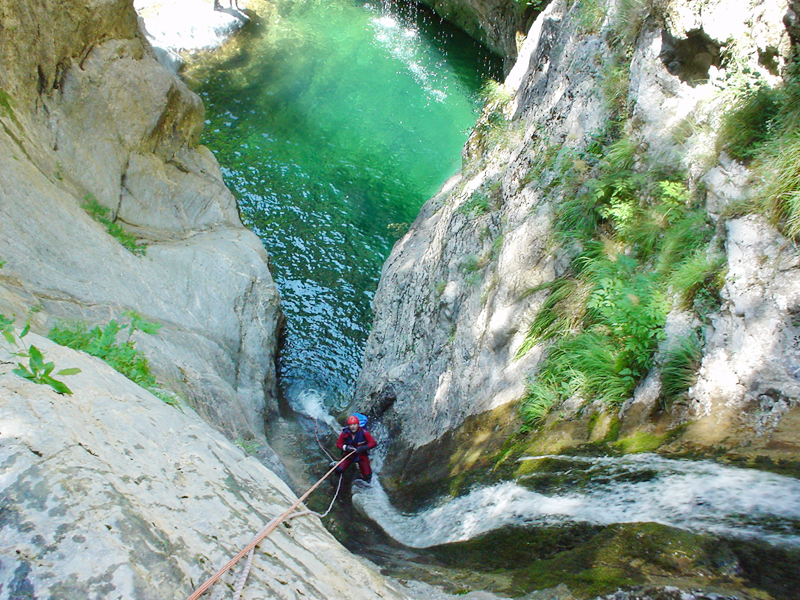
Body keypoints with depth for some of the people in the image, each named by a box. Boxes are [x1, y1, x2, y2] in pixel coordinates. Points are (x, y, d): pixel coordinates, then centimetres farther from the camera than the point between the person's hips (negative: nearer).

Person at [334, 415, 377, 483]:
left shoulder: (363, 432, -21)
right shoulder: (345, 433, -16)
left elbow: (374, 443, -18)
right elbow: (338, 444, -6)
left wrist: (364, 447, -33)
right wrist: (346, 447, -25)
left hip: (362, 455, -1)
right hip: (349, 455, 1)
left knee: (367, 476, -5)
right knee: (339, 470, -18)